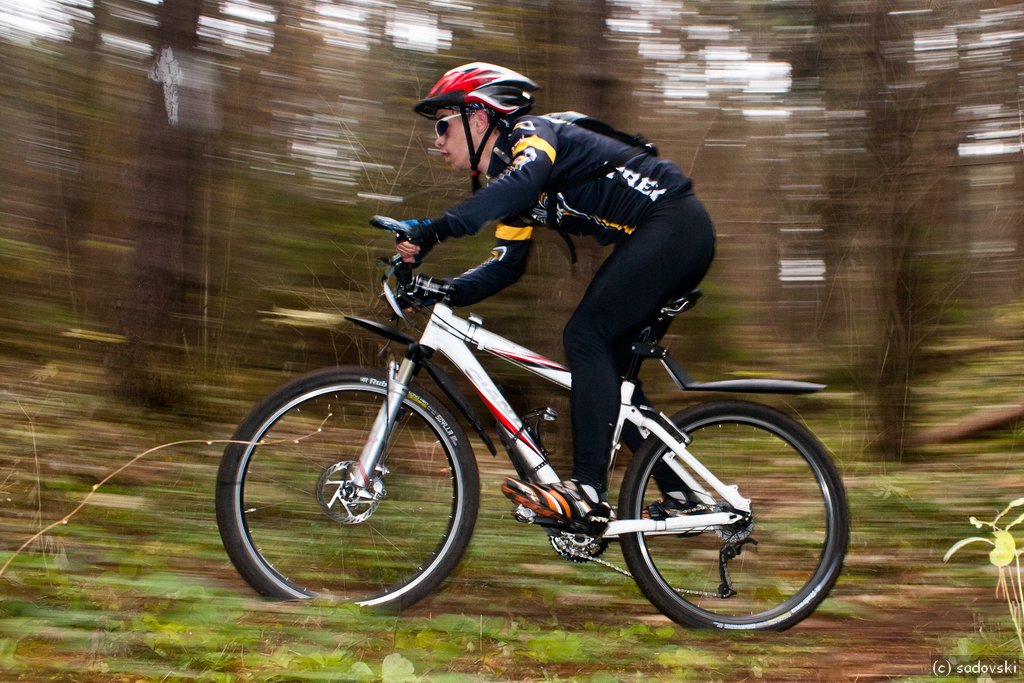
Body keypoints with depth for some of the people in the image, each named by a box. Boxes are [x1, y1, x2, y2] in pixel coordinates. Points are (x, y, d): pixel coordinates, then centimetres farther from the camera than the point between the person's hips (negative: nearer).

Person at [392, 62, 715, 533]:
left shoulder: (529, 134, -11)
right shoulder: (508, 180, 16)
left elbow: (524, 181, -36)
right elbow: (505, 268, 12)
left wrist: (433, 230, -42)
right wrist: (443, 290, -5)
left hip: (674, 223, -10)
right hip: (667, 236, 10)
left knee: (586, 336, -19)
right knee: (605, 360, 7)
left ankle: (587, 493, -23)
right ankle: (682, 496, 10)